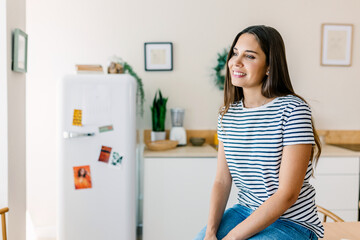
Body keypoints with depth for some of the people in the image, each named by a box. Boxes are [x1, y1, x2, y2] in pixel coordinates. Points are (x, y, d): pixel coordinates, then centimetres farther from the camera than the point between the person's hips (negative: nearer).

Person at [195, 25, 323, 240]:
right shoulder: (228, 113, 2)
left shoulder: (293, 110, -17)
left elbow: (288, 194, -20)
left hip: (292, 223, -5)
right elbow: (222, 181, 1)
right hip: (245, 212, 5)